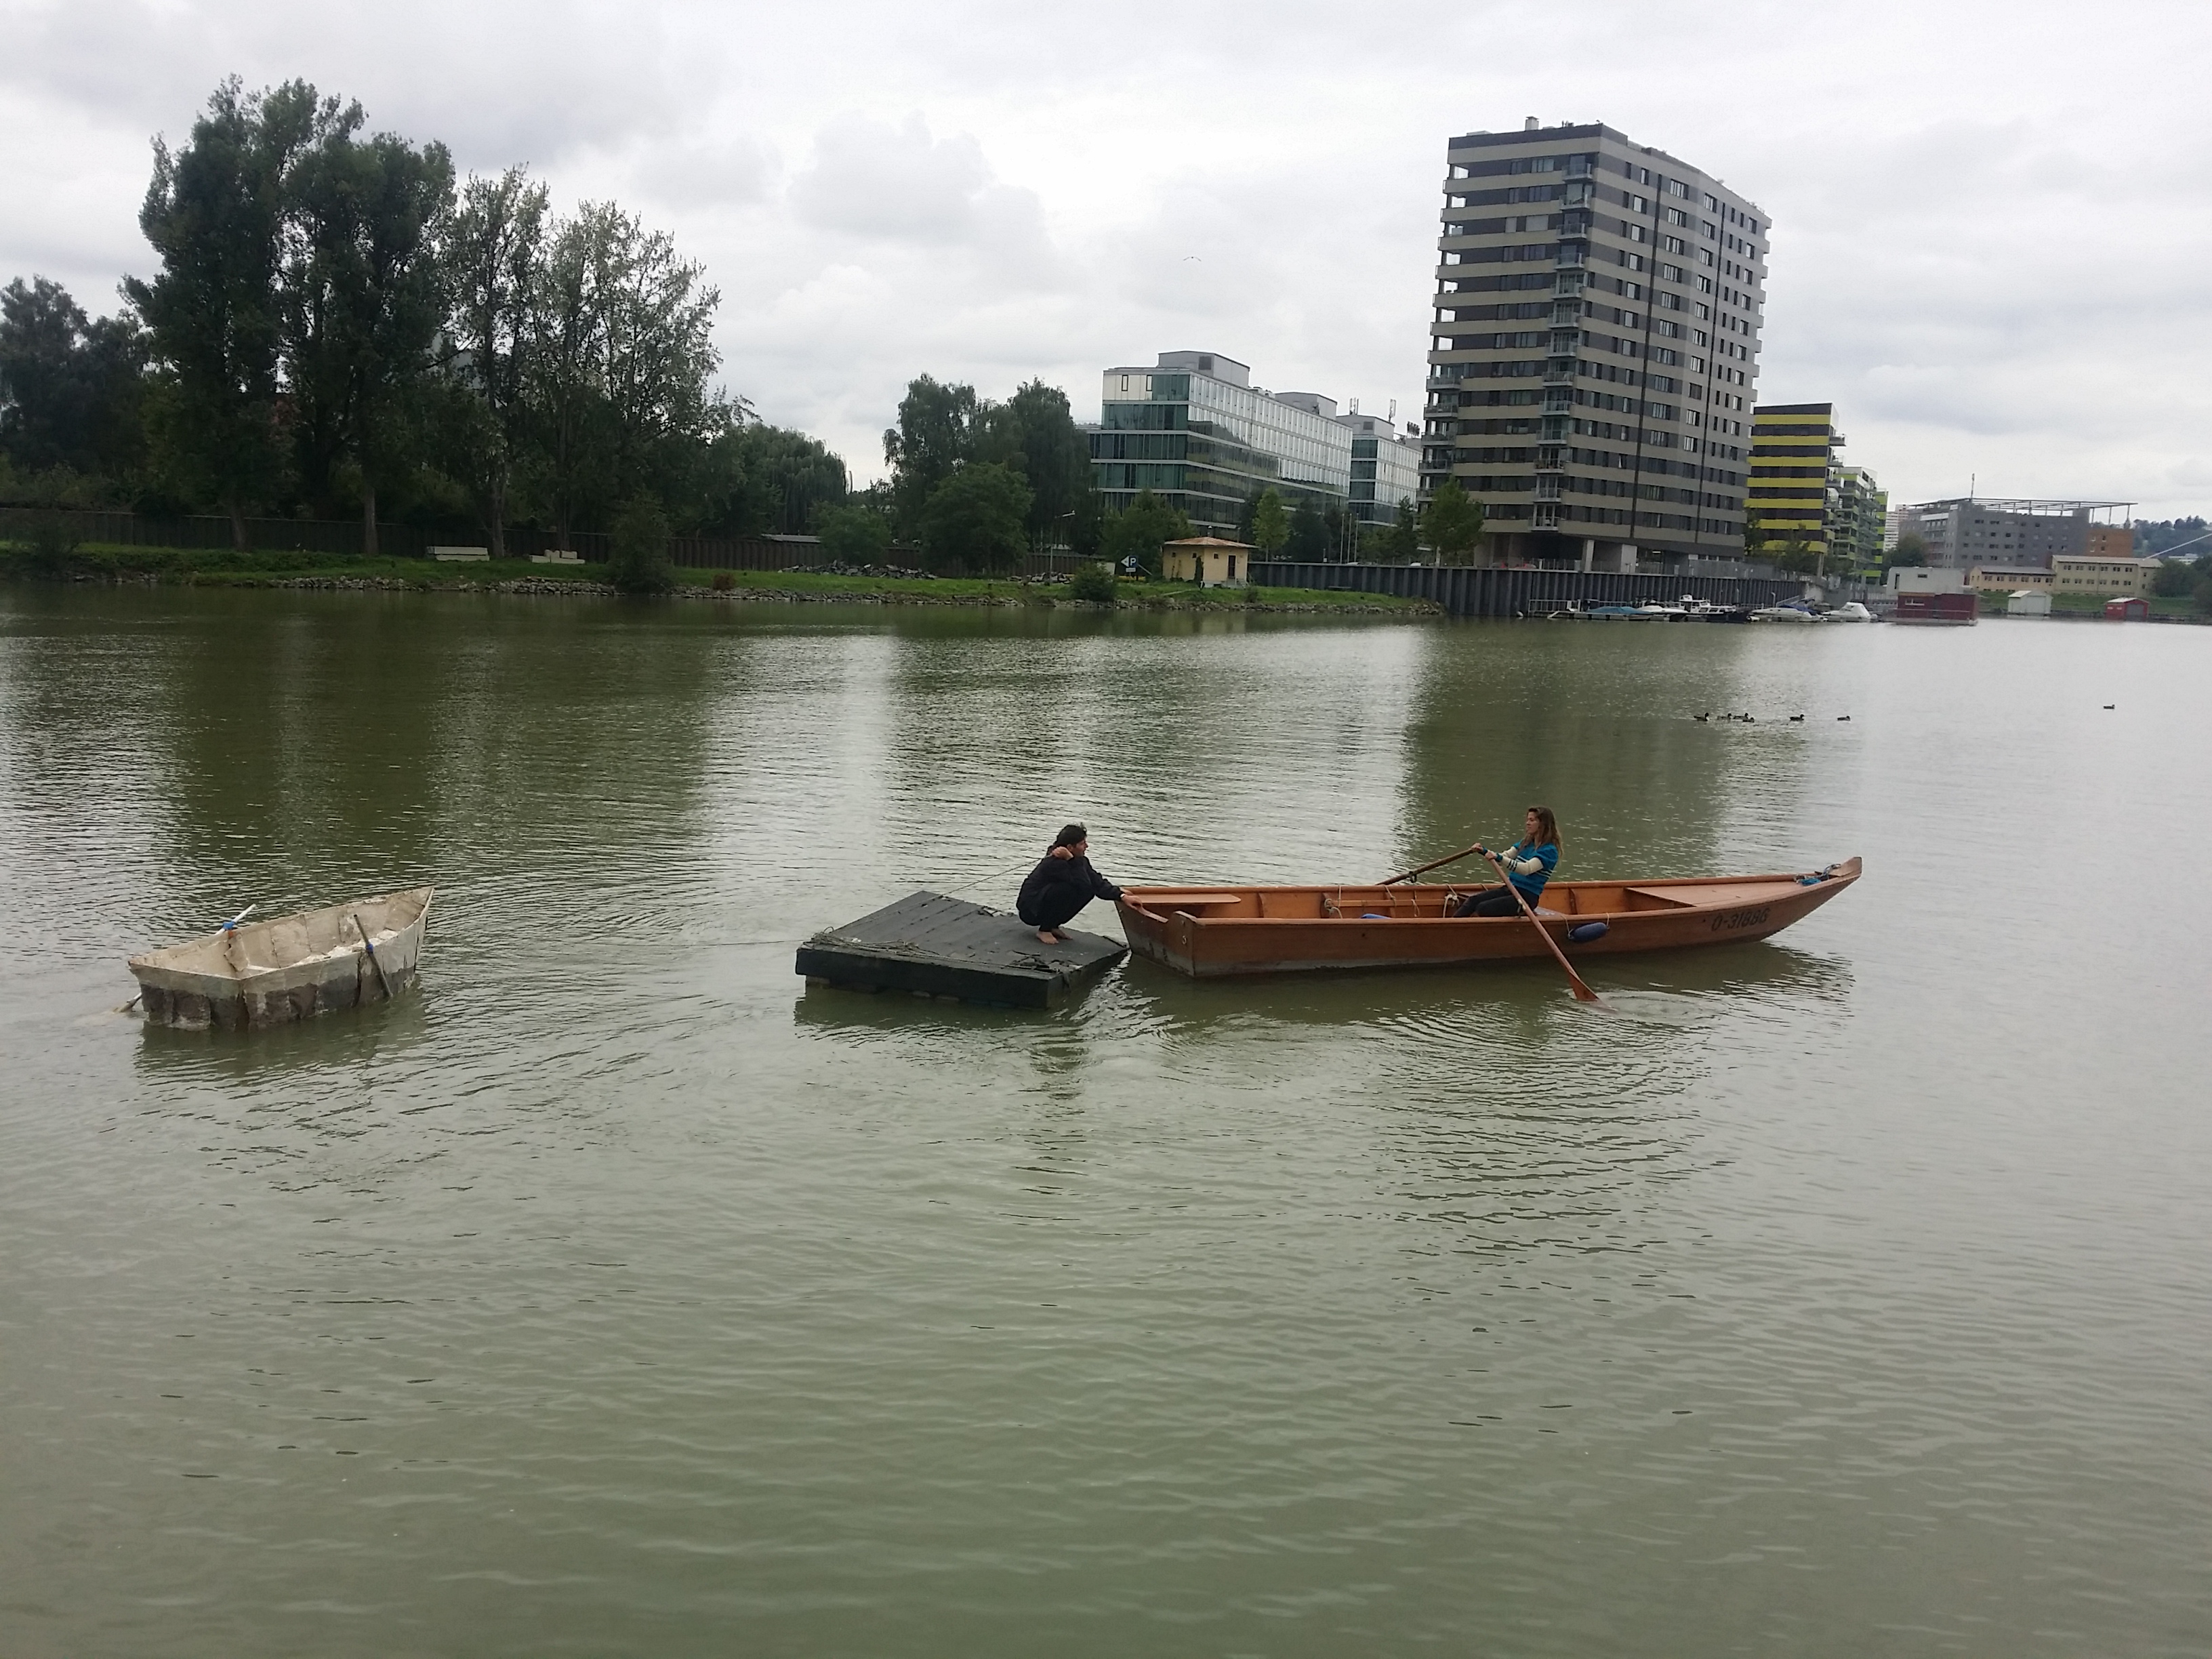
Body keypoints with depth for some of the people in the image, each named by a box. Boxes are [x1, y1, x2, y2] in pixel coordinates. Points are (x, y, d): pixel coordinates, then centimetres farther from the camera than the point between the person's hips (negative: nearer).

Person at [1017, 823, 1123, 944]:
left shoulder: (1079, 861, -1)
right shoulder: (1055, 864, -27)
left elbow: (1098, 883, -6)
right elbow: (1084, 885, -33)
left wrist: (1120, 895, -18)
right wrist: (1071, 860, -33)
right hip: (1030, 910, -9)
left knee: (1088, 892, -5)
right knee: (1067, 889, -31)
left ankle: (1052, 926, 7)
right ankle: (1044, 930, -12)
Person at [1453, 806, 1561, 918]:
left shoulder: (1549, 851, -12)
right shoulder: (1526, 843, 15)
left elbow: (1527, 869, -26)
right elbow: (1505, 856, 11)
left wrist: (1499, 858, -38)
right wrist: (1484, 852, -9)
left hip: (1527, 897, -7)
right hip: (1510, 889, 7)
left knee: (1482, 908, -23)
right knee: (1473, 900, -14)